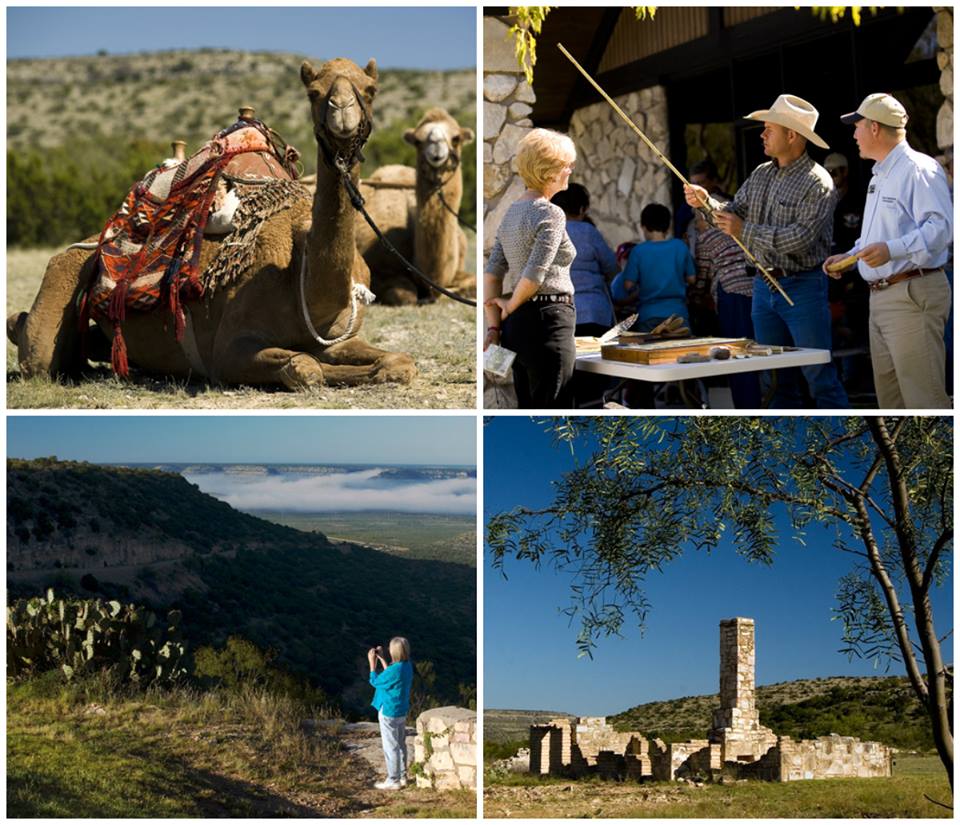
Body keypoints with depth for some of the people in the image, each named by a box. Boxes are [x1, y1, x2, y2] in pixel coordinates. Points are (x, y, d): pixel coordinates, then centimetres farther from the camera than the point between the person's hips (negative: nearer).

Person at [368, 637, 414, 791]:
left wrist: (372, 663, -3)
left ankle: (393, 781, 7)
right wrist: (381, 658, 15)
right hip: (401, 712, 9)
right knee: (400, 744, 18)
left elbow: (375, 681, -12)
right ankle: (402, 777, 27)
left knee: (390, 747, 1)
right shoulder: (407, 666, -1)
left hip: (389, 713, -9)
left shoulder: (395, 670, -27)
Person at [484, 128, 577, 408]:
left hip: (516, 325, 9)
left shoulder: (512, 212, 14)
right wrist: (510, 307, -1)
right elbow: (535, 274, -18)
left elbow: (492, 273, 9)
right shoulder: (551, 214, -11)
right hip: (547, 322, -9)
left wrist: (493, 325, 6)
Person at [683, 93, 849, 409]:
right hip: (765, 286, 7)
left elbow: (800, 237, -23)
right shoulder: (761, 175, 11)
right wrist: (707, 201, -6)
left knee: (819, 377, -5)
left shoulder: (817, 182, -14)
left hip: (802, 288, -7)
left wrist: (744, 231, -21)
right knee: (775, 379, 12)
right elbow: (736, 211, 13)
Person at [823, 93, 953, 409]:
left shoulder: (920, 169, -10)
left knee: (923, 396, -12)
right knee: (888, 393, 12)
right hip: (880, 298, 10)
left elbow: (941, 226, -23)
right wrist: (848, 256, 20)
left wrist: (892, 250, -33)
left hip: (913, 296, -10)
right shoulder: (880, 176, 23)